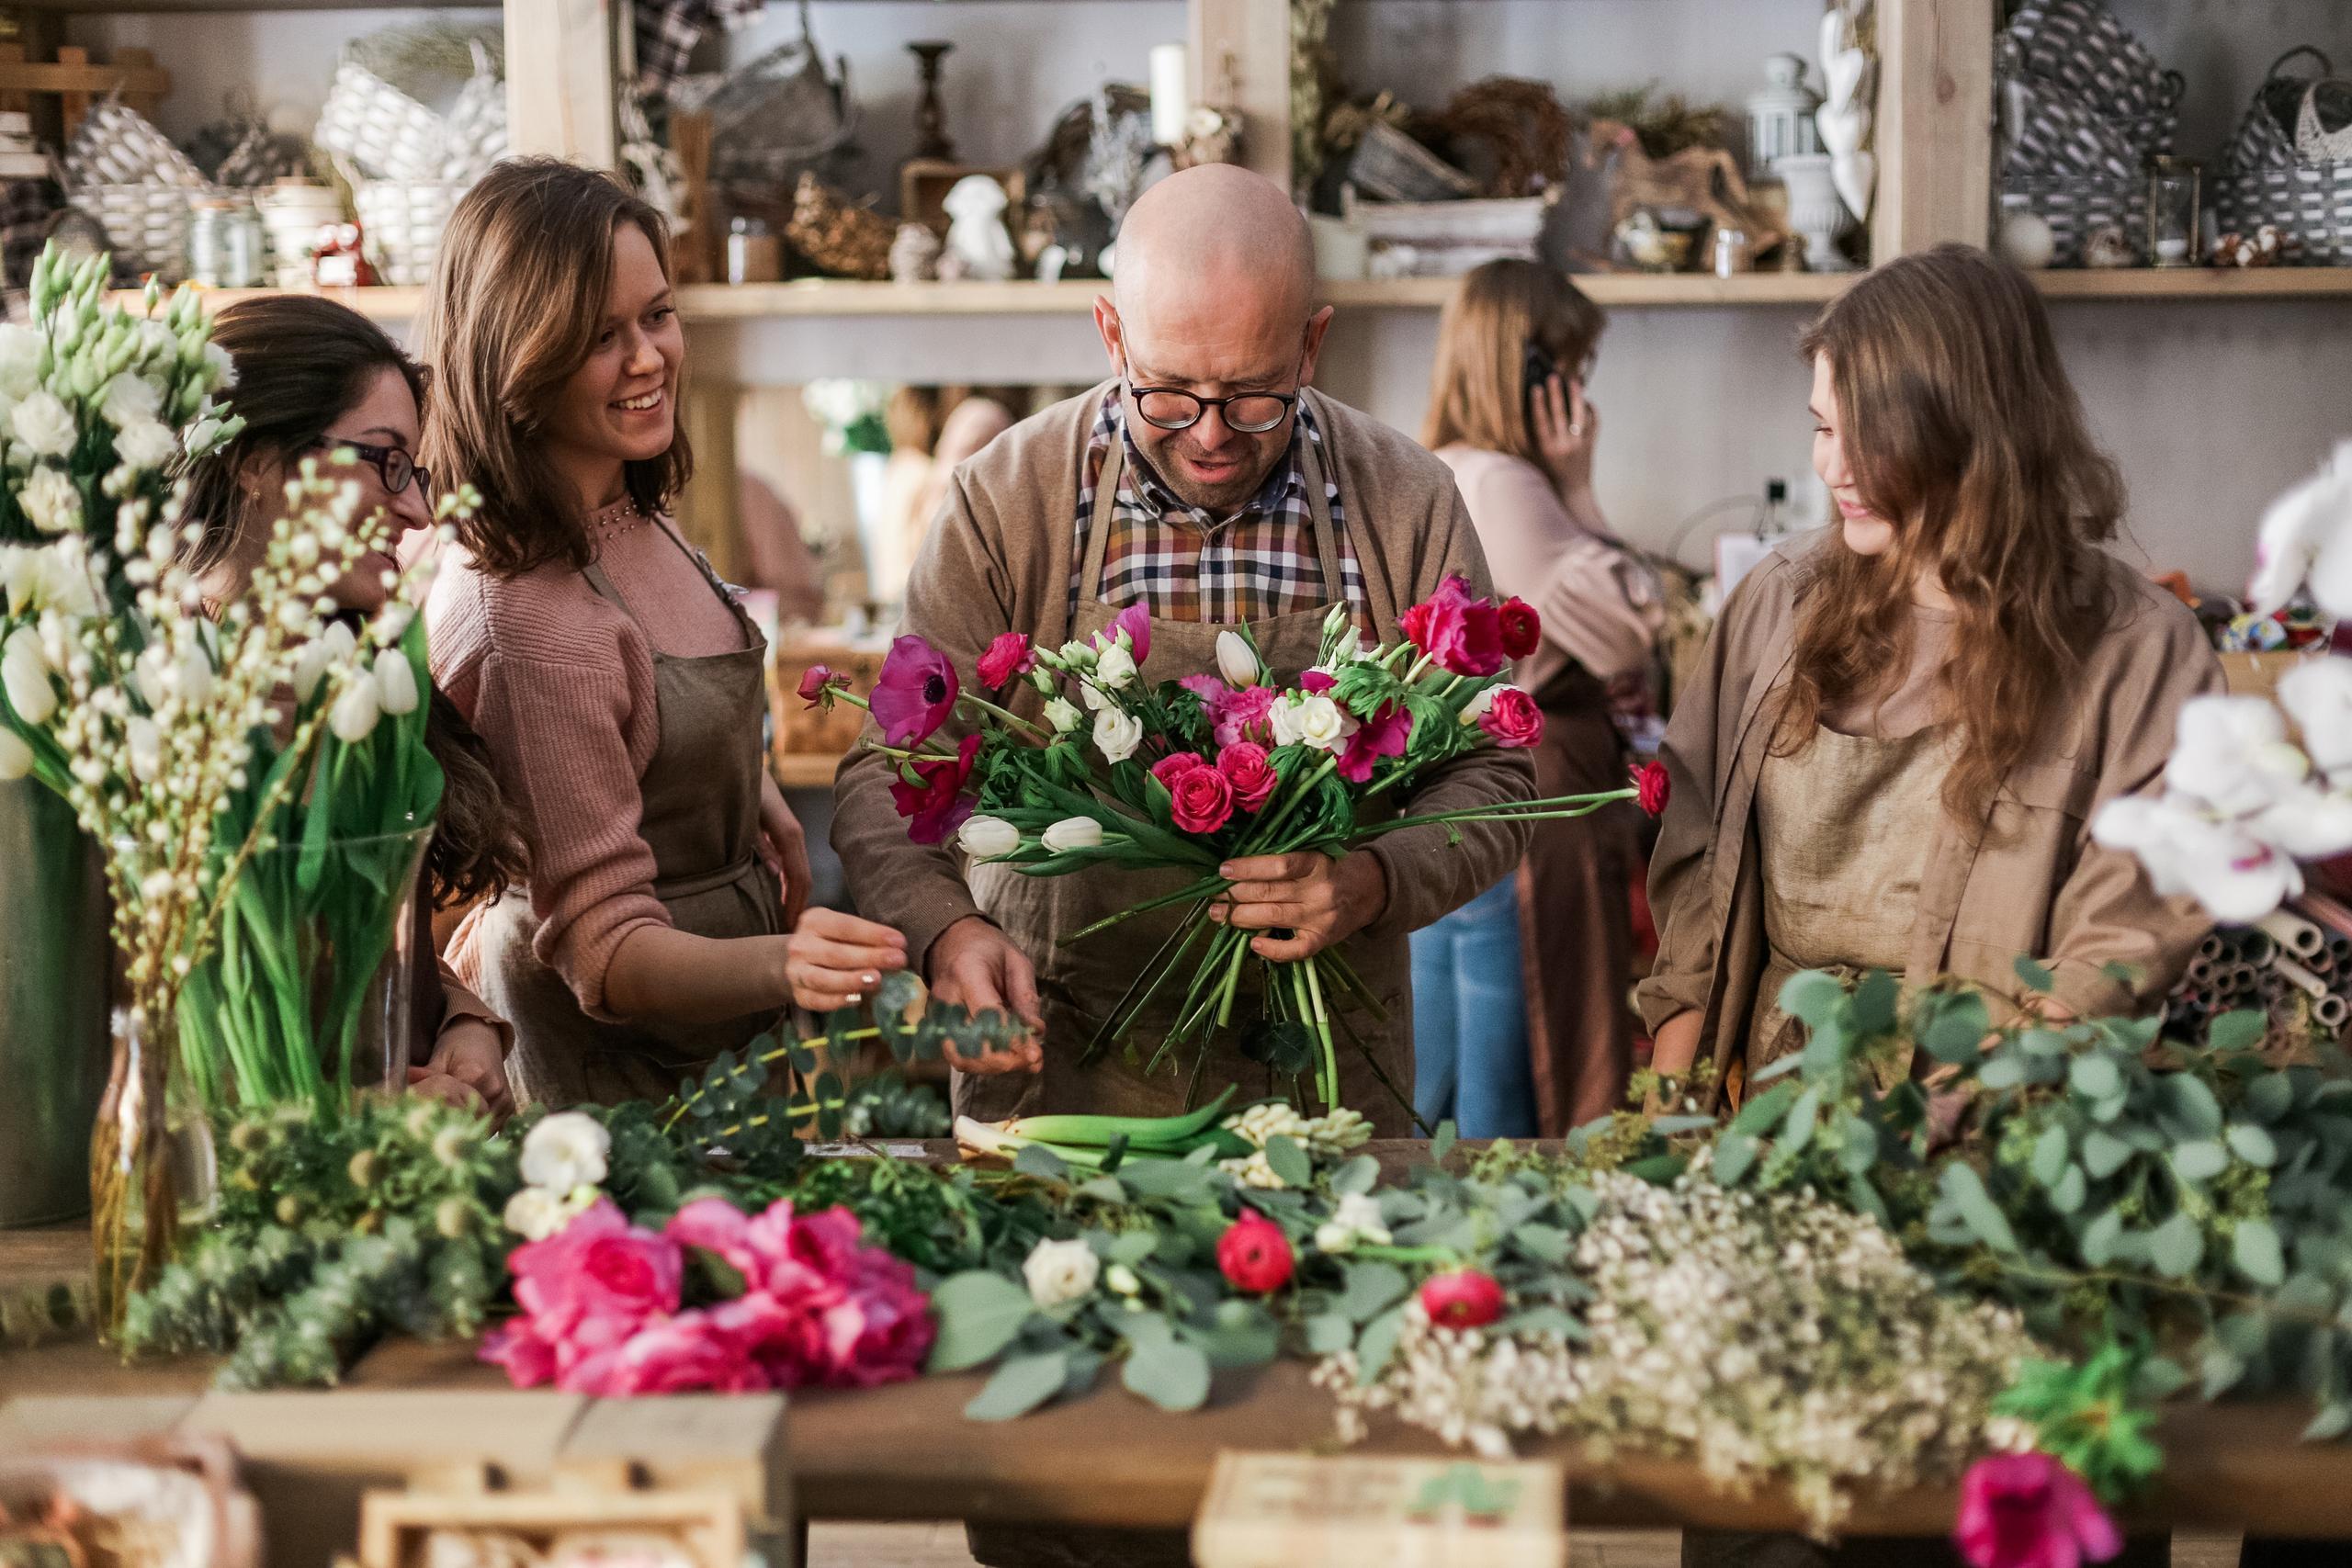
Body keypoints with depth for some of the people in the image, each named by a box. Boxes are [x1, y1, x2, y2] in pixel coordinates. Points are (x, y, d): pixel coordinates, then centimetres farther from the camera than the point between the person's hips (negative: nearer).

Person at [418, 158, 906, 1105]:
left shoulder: (631, 521, -2)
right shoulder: (523, 617, -29)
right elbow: (603, 952, -30)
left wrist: (765, 808, 6)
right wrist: (781, 967, -44)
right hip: (620, 1077, -8)